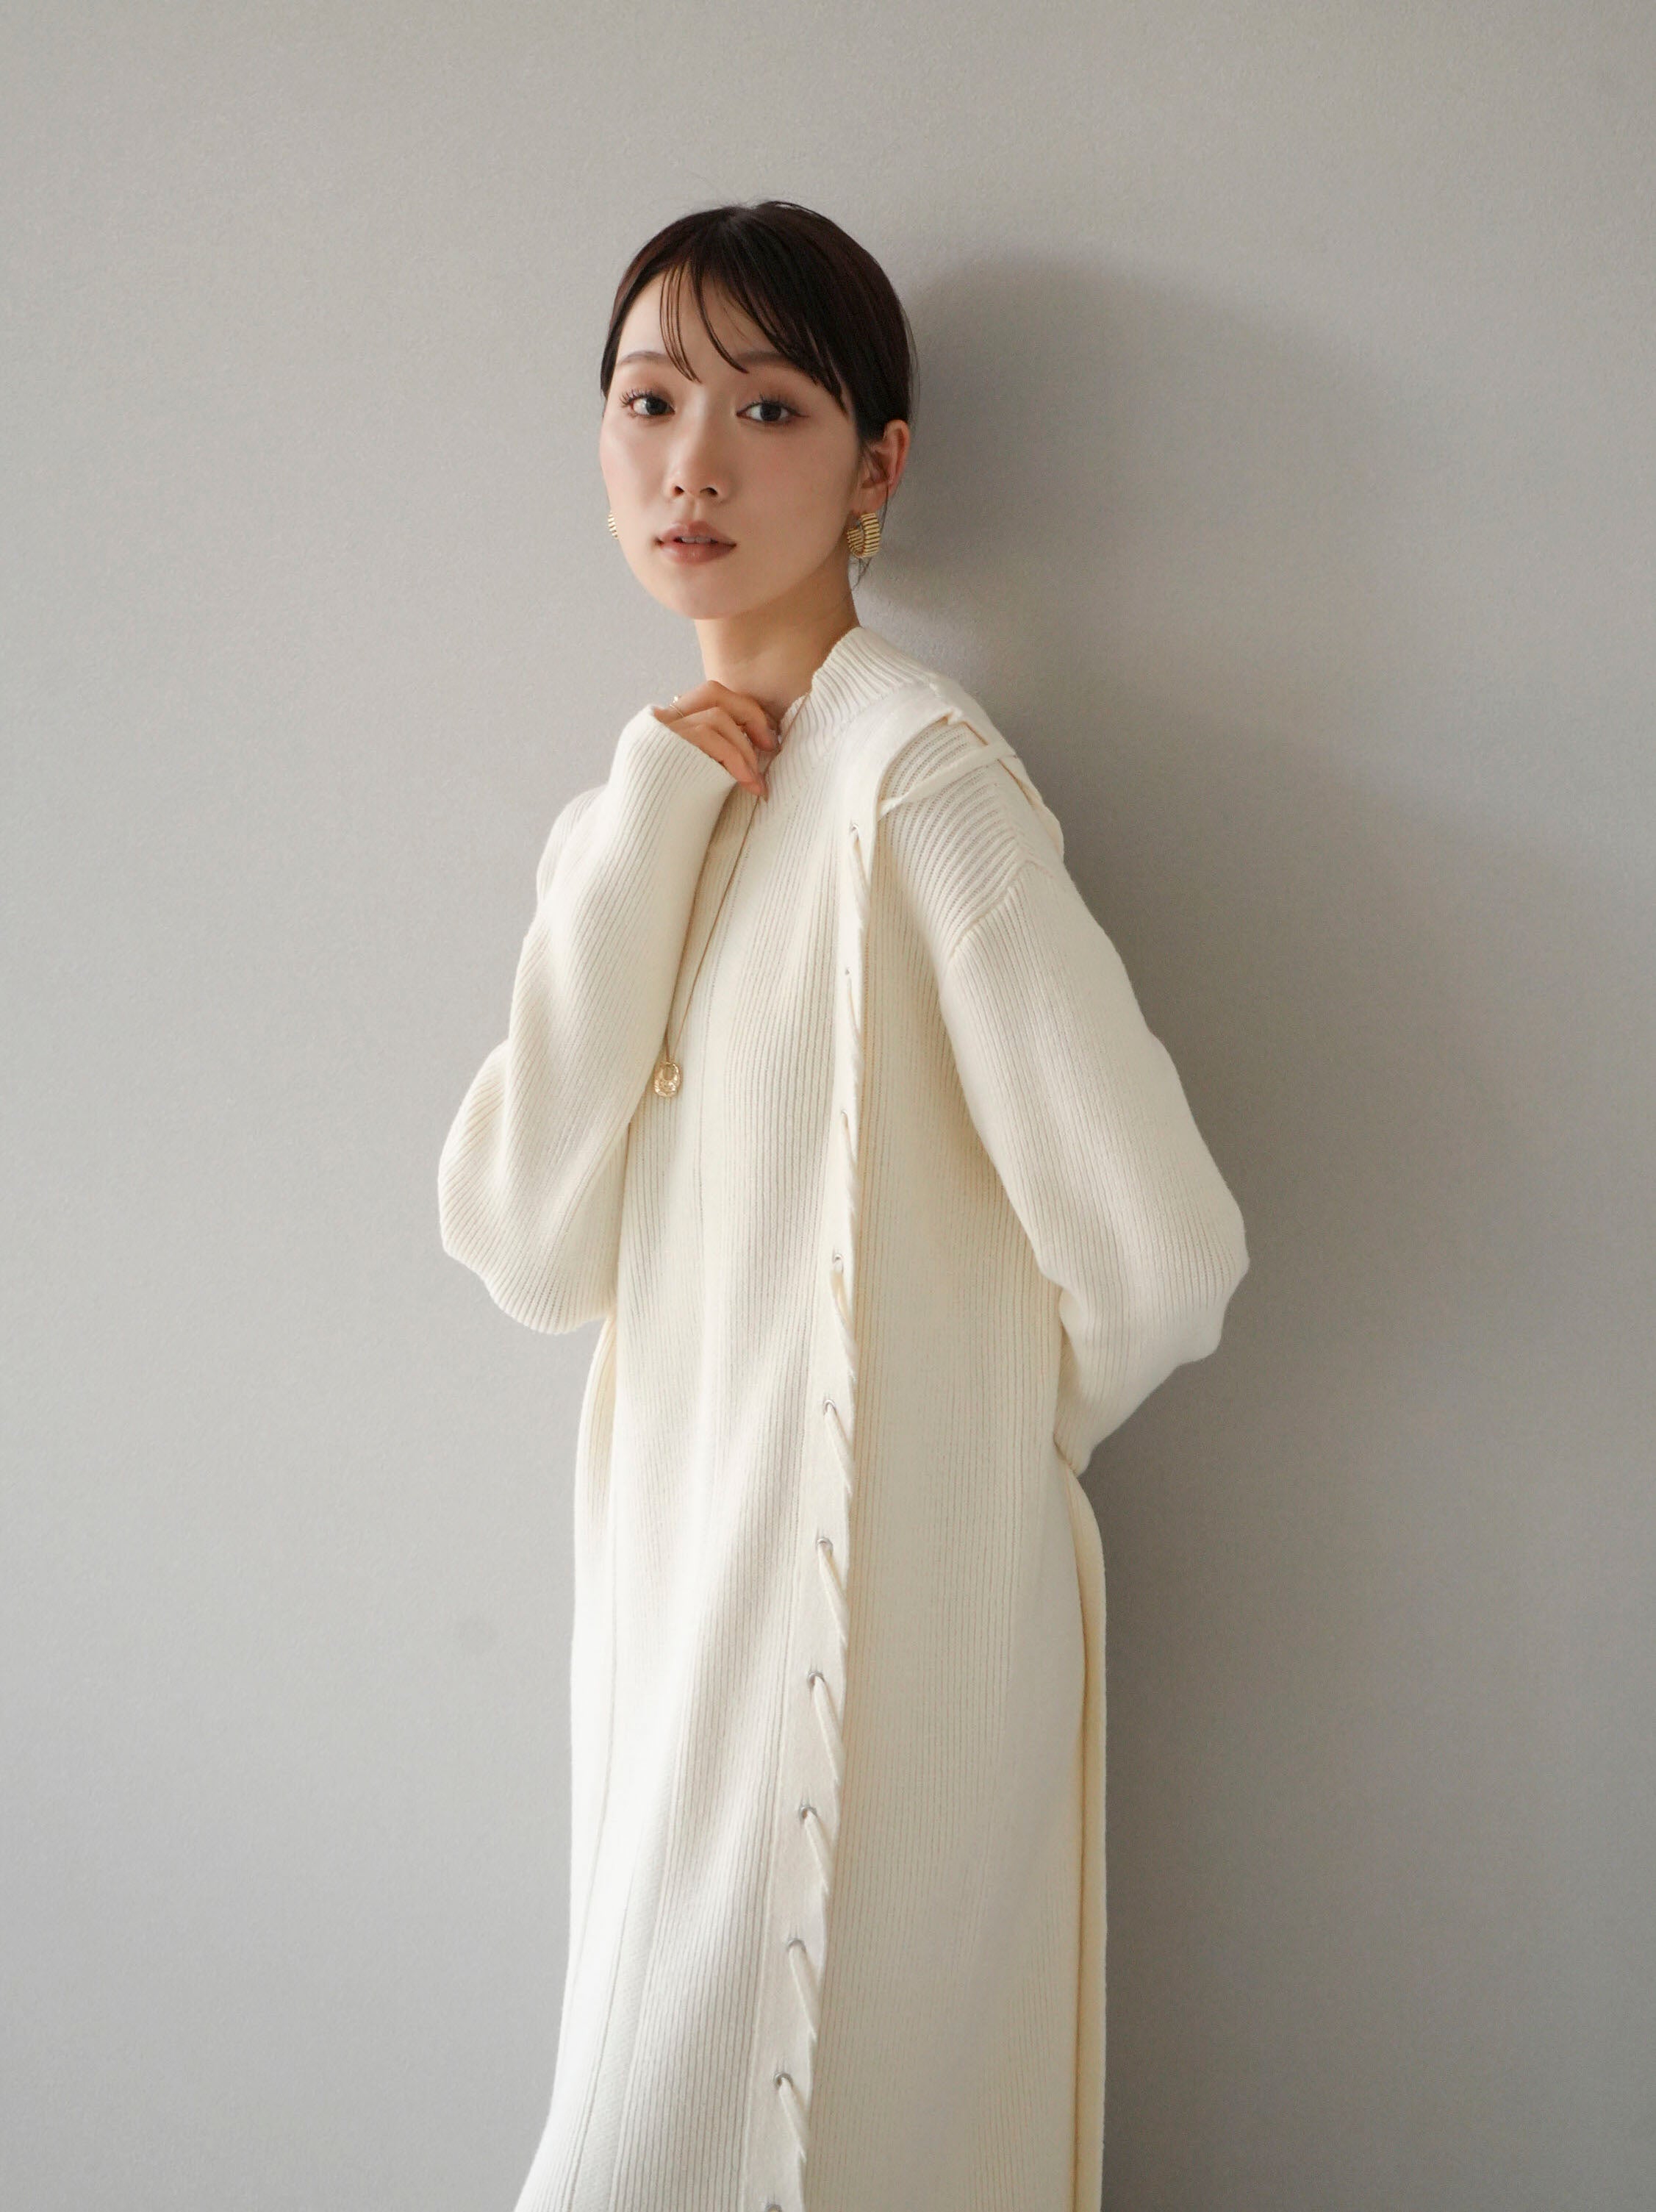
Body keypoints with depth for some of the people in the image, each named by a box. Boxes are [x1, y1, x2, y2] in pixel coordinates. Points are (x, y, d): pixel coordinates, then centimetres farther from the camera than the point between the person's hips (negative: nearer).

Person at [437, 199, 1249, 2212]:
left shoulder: (918, 777, -16)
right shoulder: (629, 810, 8)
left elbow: (1157, 1259, -22)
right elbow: (530, 1250, -5)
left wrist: (1003, 1426, -2)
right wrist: (649, 829, -11)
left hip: (877, 1612, -7)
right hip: (678, 1573, 7)